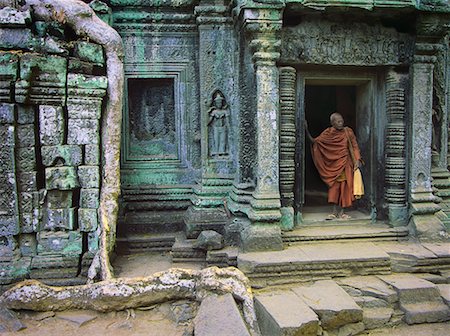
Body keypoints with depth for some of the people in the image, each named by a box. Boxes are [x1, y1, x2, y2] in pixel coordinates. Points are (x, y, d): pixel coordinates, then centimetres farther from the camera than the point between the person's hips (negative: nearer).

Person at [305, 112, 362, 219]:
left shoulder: (348, 132, 1)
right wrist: (307, 131, -13)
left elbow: (354, 146, 2)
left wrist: (357, 159, -9)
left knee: (344, 186, 2)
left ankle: (341, 212, 10)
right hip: (333, 164, -1)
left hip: (345, 163, 1)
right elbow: (315, 141, -2)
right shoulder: (328, 133, -1)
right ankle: (335, 212, 7)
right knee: (334, 187, 0)